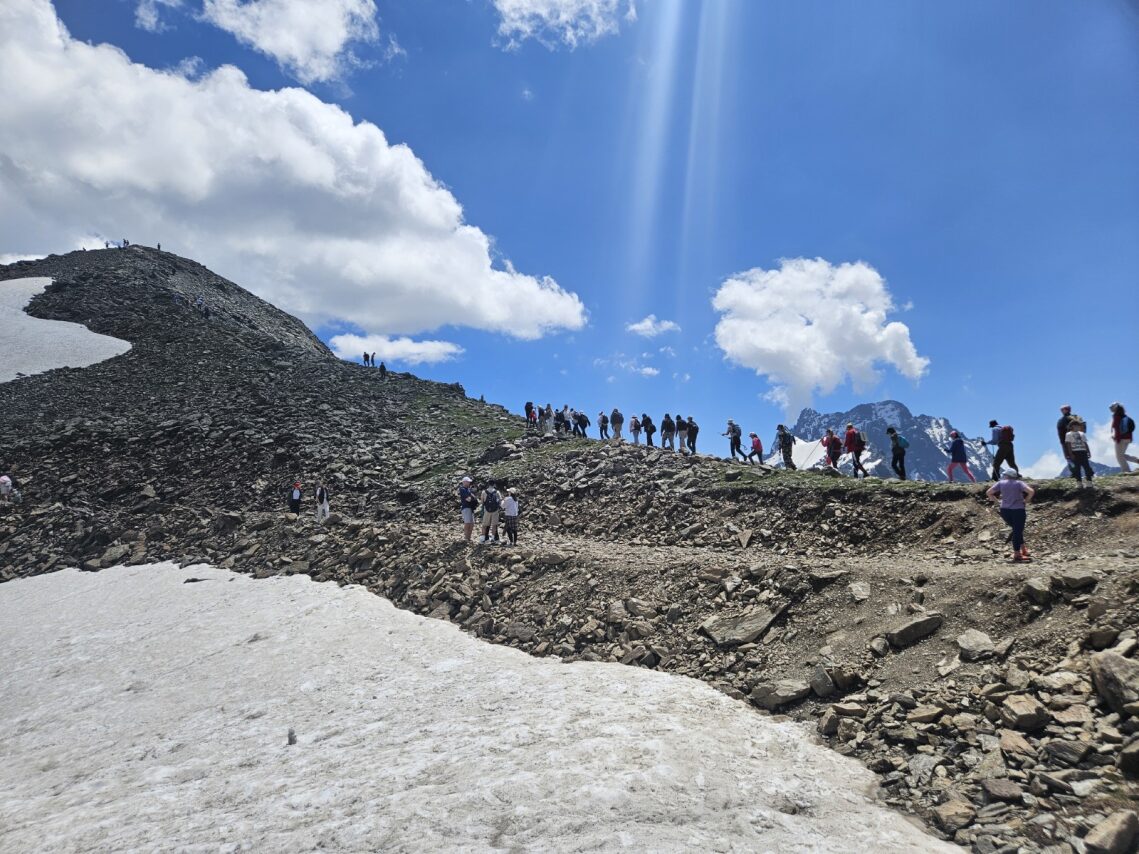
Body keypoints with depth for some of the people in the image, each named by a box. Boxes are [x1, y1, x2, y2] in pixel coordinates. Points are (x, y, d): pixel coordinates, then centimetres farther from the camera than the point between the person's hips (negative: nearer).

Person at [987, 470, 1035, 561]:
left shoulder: (1000, 483, 2)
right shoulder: (1019, 483, -3)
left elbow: (988, 493, -2)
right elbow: (1031, 491, -17)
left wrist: (997, 500, 6)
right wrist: (1026, 501, -3)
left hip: (1005, 510, 3)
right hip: (1018, 510, -3)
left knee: (1016, 530, 22)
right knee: (1017, 531, 2)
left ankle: (1023, 549, 25)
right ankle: (1017, 554, 5)